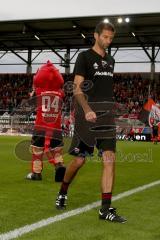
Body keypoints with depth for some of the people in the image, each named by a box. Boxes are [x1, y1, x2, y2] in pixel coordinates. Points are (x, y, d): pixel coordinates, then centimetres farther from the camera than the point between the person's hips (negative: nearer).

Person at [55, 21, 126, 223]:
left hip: (107, 114, 5)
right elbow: (77, 88, -11)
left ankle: (106, 209, -4)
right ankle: (62, 193, 31)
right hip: (88, 114, -5)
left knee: (109, 159, -7)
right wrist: (87, 110, -26)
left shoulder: (110, 60, 17)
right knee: (79, 159, 4)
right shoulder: (84, 57, -2)